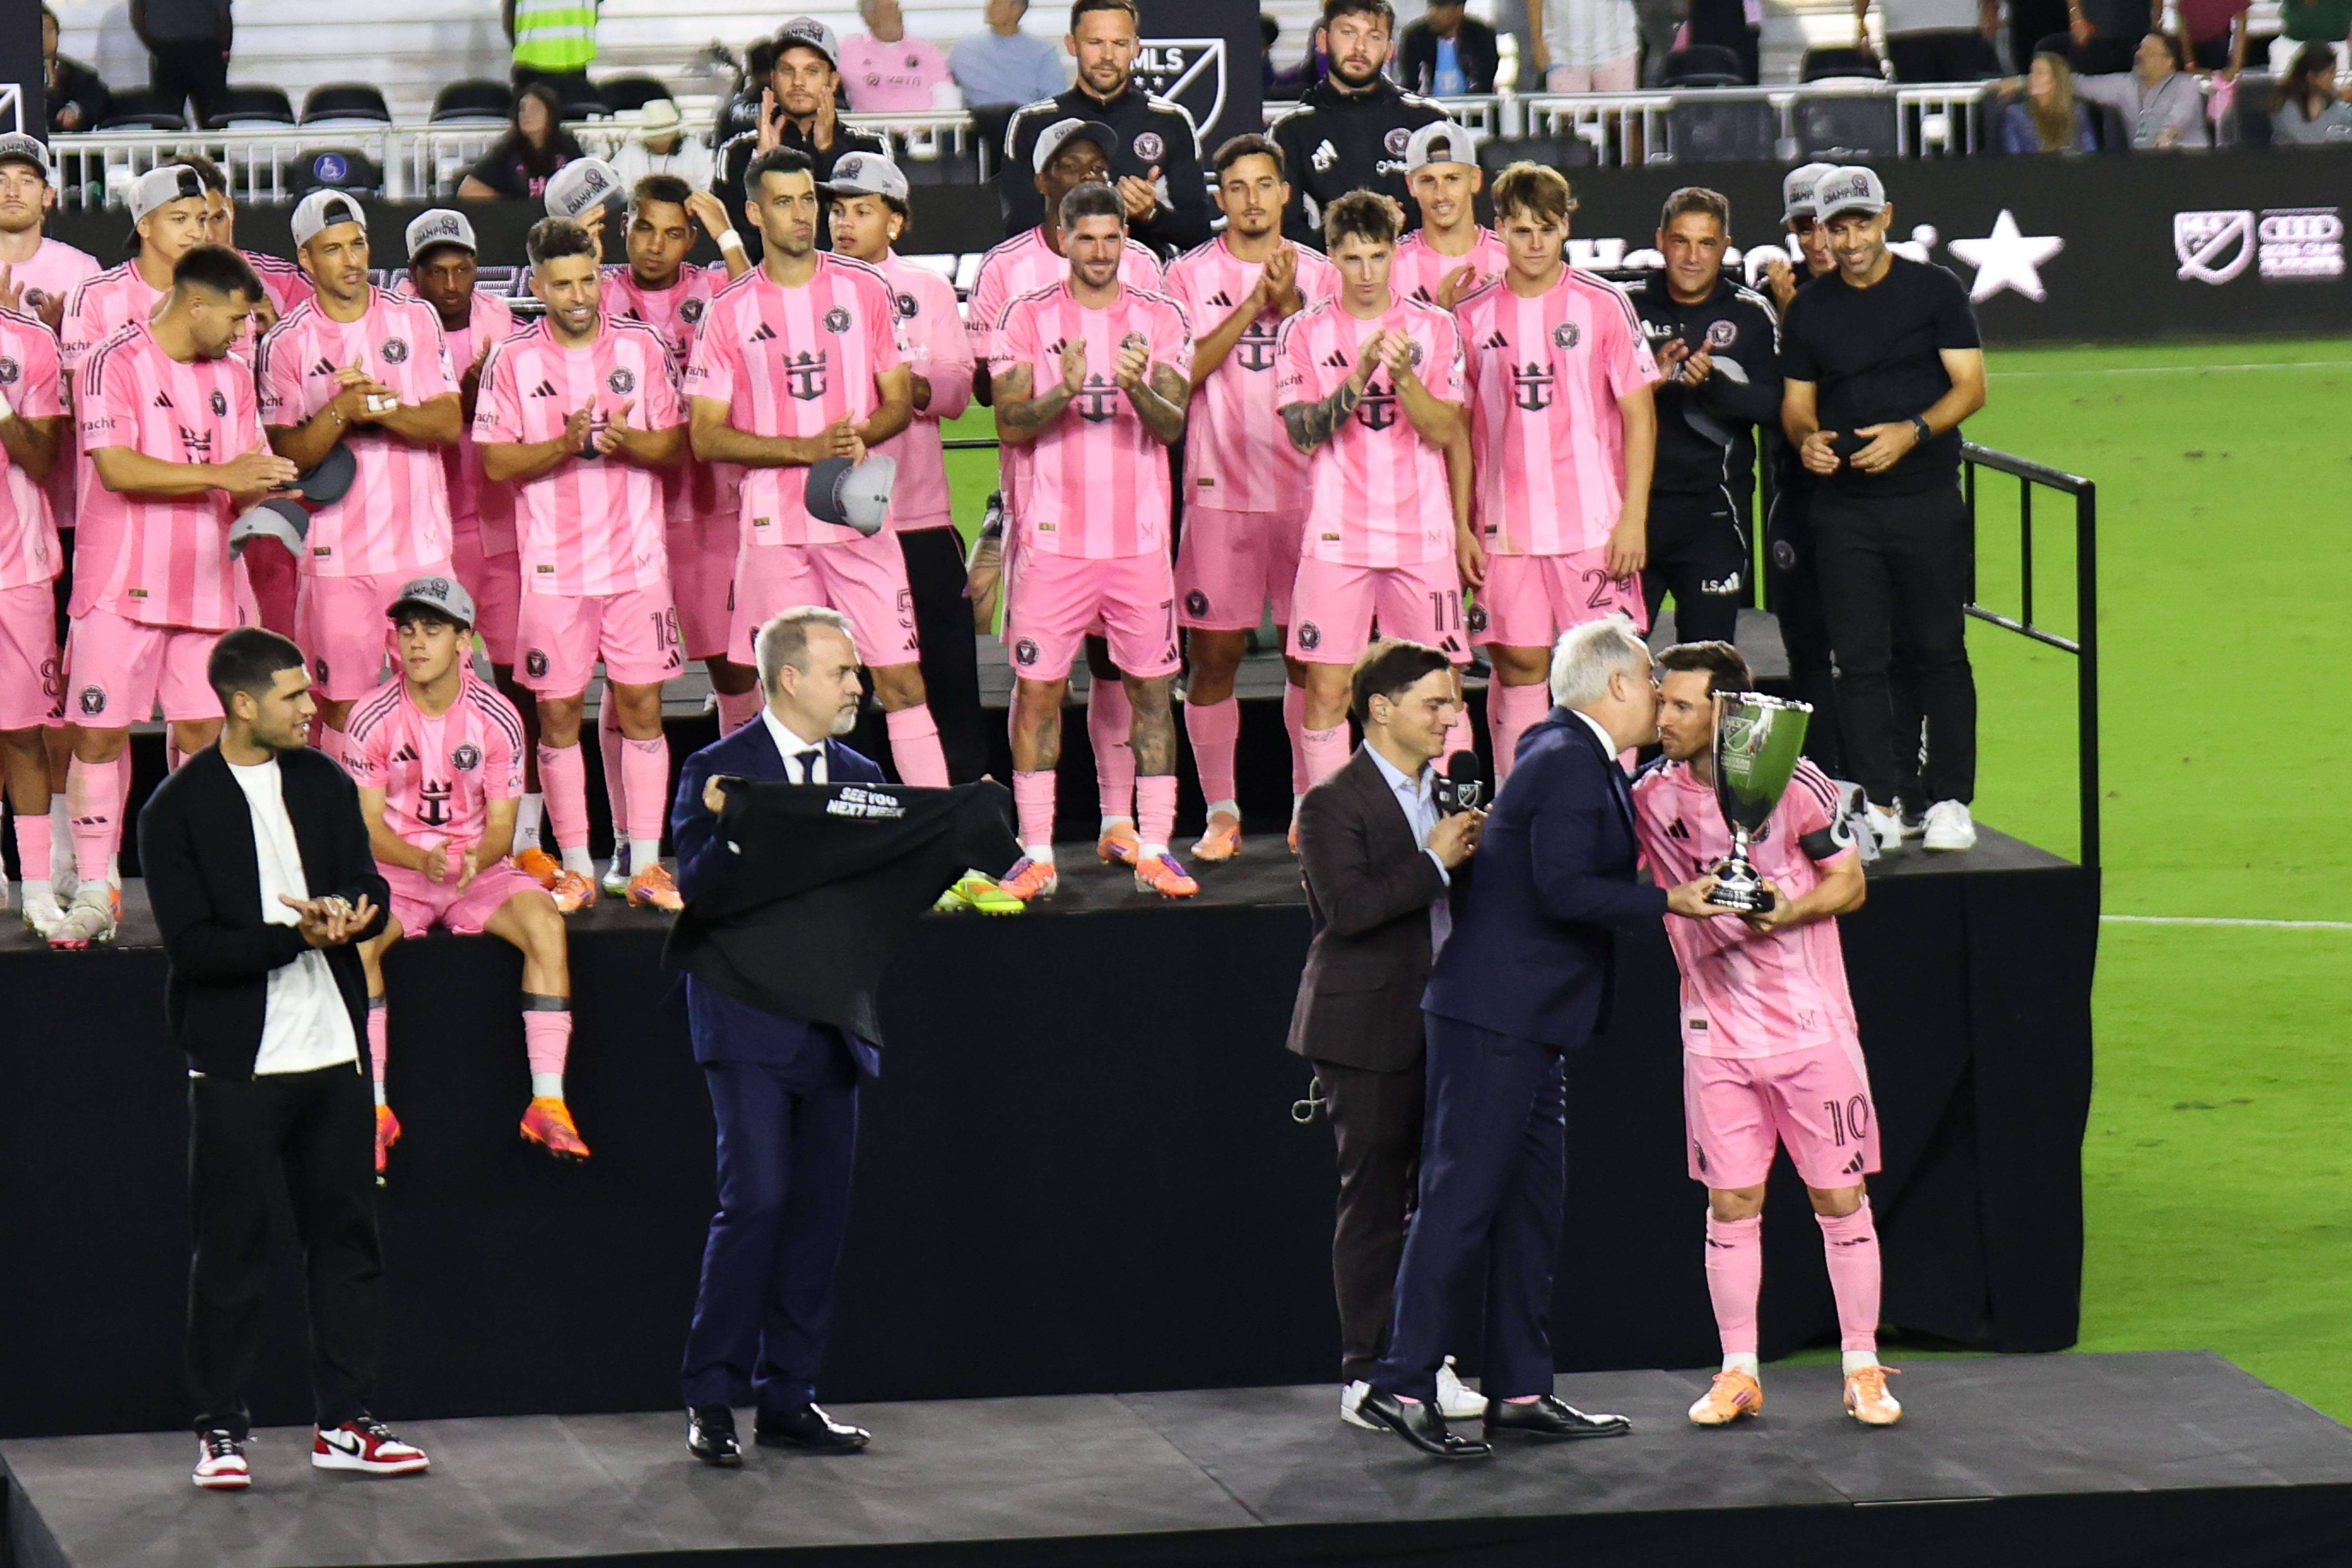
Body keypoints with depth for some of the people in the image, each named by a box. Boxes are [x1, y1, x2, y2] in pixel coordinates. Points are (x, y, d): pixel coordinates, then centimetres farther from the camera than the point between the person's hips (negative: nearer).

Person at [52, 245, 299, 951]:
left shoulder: (232, 378, 14)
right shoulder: (115, 365, -7)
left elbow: (246, 479, 17)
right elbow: (117, 468, -17)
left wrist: (269, 486, -7)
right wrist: (219, 475, -19)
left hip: (206, 587, 6)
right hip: (123, 589, -6)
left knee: (204, 735, 3)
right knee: (99, 733, -2)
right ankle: (92, 893, 3)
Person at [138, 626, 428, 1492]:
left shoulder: (324, 785, 9)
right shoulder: (178, 810, -7)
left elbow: (371, 893, 8)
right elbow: (192, 944, -14)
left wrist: (343, 913, -16)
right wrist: (298, 936, -24)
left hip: (331, 1048, 5)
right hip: (237, 1057, -5)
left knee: (345, 1233, 8)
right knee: (229, 1248, 0)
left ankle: (344, 1421, 15)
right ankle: (220, 1428, 8)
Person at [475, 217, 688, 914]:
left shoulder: (643, 347, 3)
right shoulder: (512, 360, 0)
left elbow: (677, 443, 4)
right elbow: (497, 463, -2)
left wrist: (627, 440, -16)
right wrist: (567, 445, -18)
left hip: (637, 559, 1)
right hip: (553, 567, -1)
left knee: (642, 705, 0)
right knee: (558, 713, 1)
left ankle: (646, 863, 5)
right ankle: (576, 867, 9)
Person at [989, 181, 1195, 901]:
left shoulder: (1161, 319, 6)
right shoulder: (1028, 319, 3)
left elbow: (1172, 425, -2)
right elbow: (1010, 425, -2)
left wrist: (1137, 389, -23)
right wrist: (1064, 393, -20)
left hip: (1141, 538, 1)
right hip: (1055, 537, -1)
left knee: (1151, 688, 2)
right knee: (1036, 687, -3)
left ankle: (1153, 851, 7)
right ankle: (1036, 854, 3)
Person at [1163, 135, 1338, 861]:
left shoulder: (1320, 275, 8)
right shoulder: (1190, 276, 3)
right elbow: (1181, 373, -9)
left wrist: (1289, 305, -12)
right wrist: (1252, 305, -14)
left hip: (1307, 491, 2)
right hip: (1220, 492, -1)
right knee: (1214, 653, -1)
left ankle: (1310, 803, 13)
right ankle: (1221, 812, 7)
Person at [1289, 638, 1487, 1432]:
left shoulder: (1446, 793, 13)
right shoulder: (1333, 804, -10)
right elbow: (1348, 907, -23)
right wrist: (1435, 861, -21)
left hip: (1444, 1026, 7)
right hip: (1369, 1032, -7)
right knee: (1375, 1202, -1)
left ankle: (1428, 1363, 18)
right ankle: (1366, 1377, 6)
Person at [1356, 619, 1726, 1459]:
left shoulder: (1575, 757, 16)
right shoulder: (1568, 765, -15)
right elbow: (1565, 888, -25)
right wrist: (1669, 902, -20)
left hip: (1526, 1019, 11)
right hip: (1496, 1018, -11)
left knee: (1532, 1199, 12)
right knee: (1463, 1194, -10)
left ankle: (1520, 1391, 17)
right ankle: (1402, 1385, -10)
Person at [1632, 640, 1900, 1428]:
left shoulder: (1794, 784, -9)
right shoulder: (1652, 795, -1)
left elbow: (1849, 882, -3)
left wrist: (1786, 911, -19)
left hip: (1813, 1024, -2)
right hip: (1717, 1031, 2)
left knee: (1840, 1196, 1)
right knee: (1730, 1201, 3)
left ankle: (1863, 1369, 10)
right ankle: (1738, 1374, 12)